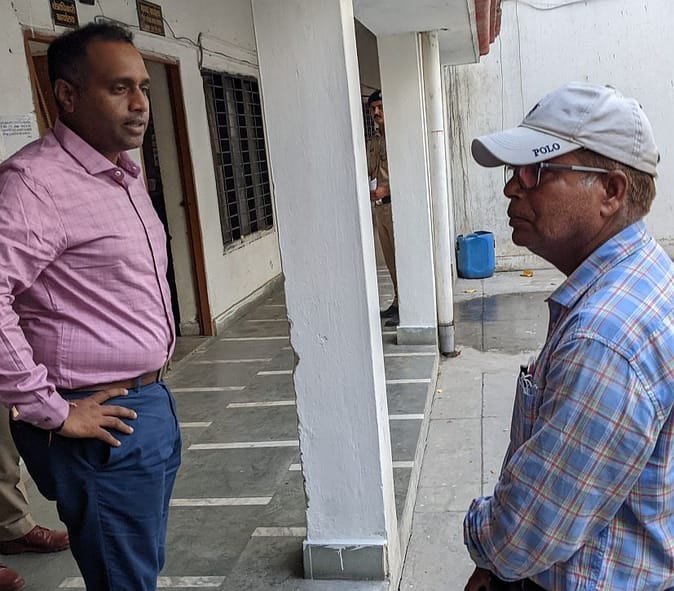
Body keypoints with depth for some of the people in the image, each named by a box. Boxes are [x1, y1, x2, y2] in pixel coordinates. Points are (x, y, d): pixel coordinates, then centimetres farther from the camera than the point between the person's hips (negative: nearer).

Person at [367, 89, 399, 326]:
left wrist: (385, 190, -18)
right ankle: (398, 301, 20)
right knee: (390, 259, 12)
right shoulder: (372, 142, 16)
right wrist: (368, 189, 5)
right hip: (379, 206, 8)